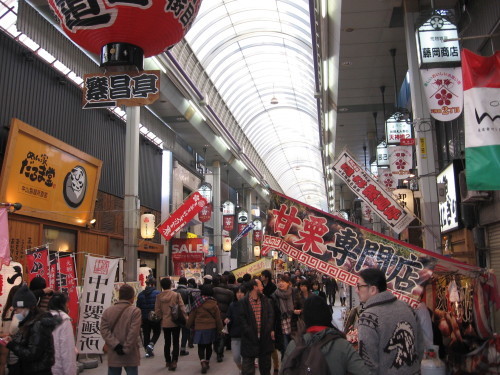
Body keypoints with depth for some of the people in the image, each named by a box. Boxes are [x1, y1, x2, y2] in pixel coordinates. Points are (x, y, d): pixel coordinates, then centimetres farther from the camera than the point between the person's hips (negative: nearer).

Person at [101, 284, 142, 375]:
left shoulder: (107, 311, 3)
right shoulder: (135, 311, -11)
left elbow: (104, 330, -6)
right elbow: (133, 333, -18)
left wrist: (115, 345, -12)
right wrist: (126, 349, -11)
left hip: (113, 355, 3)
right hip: (131, 355, -3)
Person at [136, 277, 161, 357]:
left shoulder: (141, 294, 3)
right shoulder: (157, 293, -9)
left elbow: (138, 307, 7)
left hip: (144, 318, 3)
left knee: (146, 335, 11)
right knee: (157, 332, 14)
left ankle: (148, 351, 11)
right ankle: (151, 344, -8)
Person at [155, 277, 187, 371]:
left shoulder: (159, 296, -5)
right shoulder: (176, 295, -12)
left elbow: (157, 311, -1)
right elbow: (182, 308, -11)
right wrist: (184, 318, 1)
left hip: (165, 323, 2)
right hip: (175, 322, -2)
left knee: (167, 342, 16)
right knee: (175, 342, 6)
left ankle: (168, 361, 26)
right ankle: (174, 361, -5)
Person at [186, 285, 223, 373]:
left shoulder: (197, 303, -7)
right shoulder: (213, 303, -5)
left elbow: (192, 315, 0)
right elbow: (218, 317, 1)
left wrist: (189, 325, 13)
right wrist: (220, 328, 11)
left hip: (199, 328, -2)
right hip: (211, 328, 2)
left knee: (201, 346, 4)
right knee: (209, 346, 17)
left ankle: (203, 362, -16)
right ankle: (207, 362, 26)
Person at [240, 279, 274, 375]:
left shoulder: (265, 299, 7)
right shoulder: (243, 302, -8)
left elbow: (271, 314, 6)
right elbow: (242, 320, -9)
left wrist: (271, 330, -4)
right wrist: (250, 333, -14)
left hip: (265, 337, 4)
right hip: (250, 339, -4)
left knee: (265, 365, 16)